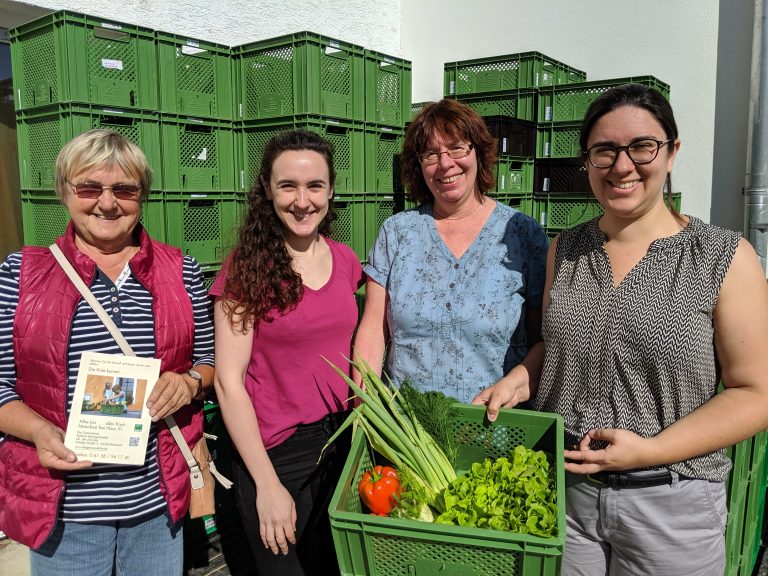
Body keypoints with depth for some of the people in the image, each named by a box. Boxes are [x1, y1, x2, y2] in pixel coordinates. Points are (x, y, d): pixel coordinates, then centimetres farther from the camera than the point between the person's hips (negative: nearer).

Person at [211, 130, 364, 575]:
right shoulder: (248, 268, -13)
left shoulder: (344, 260, 1)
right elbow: (229, 381, -14)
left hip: (343, 442, 5)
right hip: (276, 453, -5)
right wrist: (268, 484, -14)